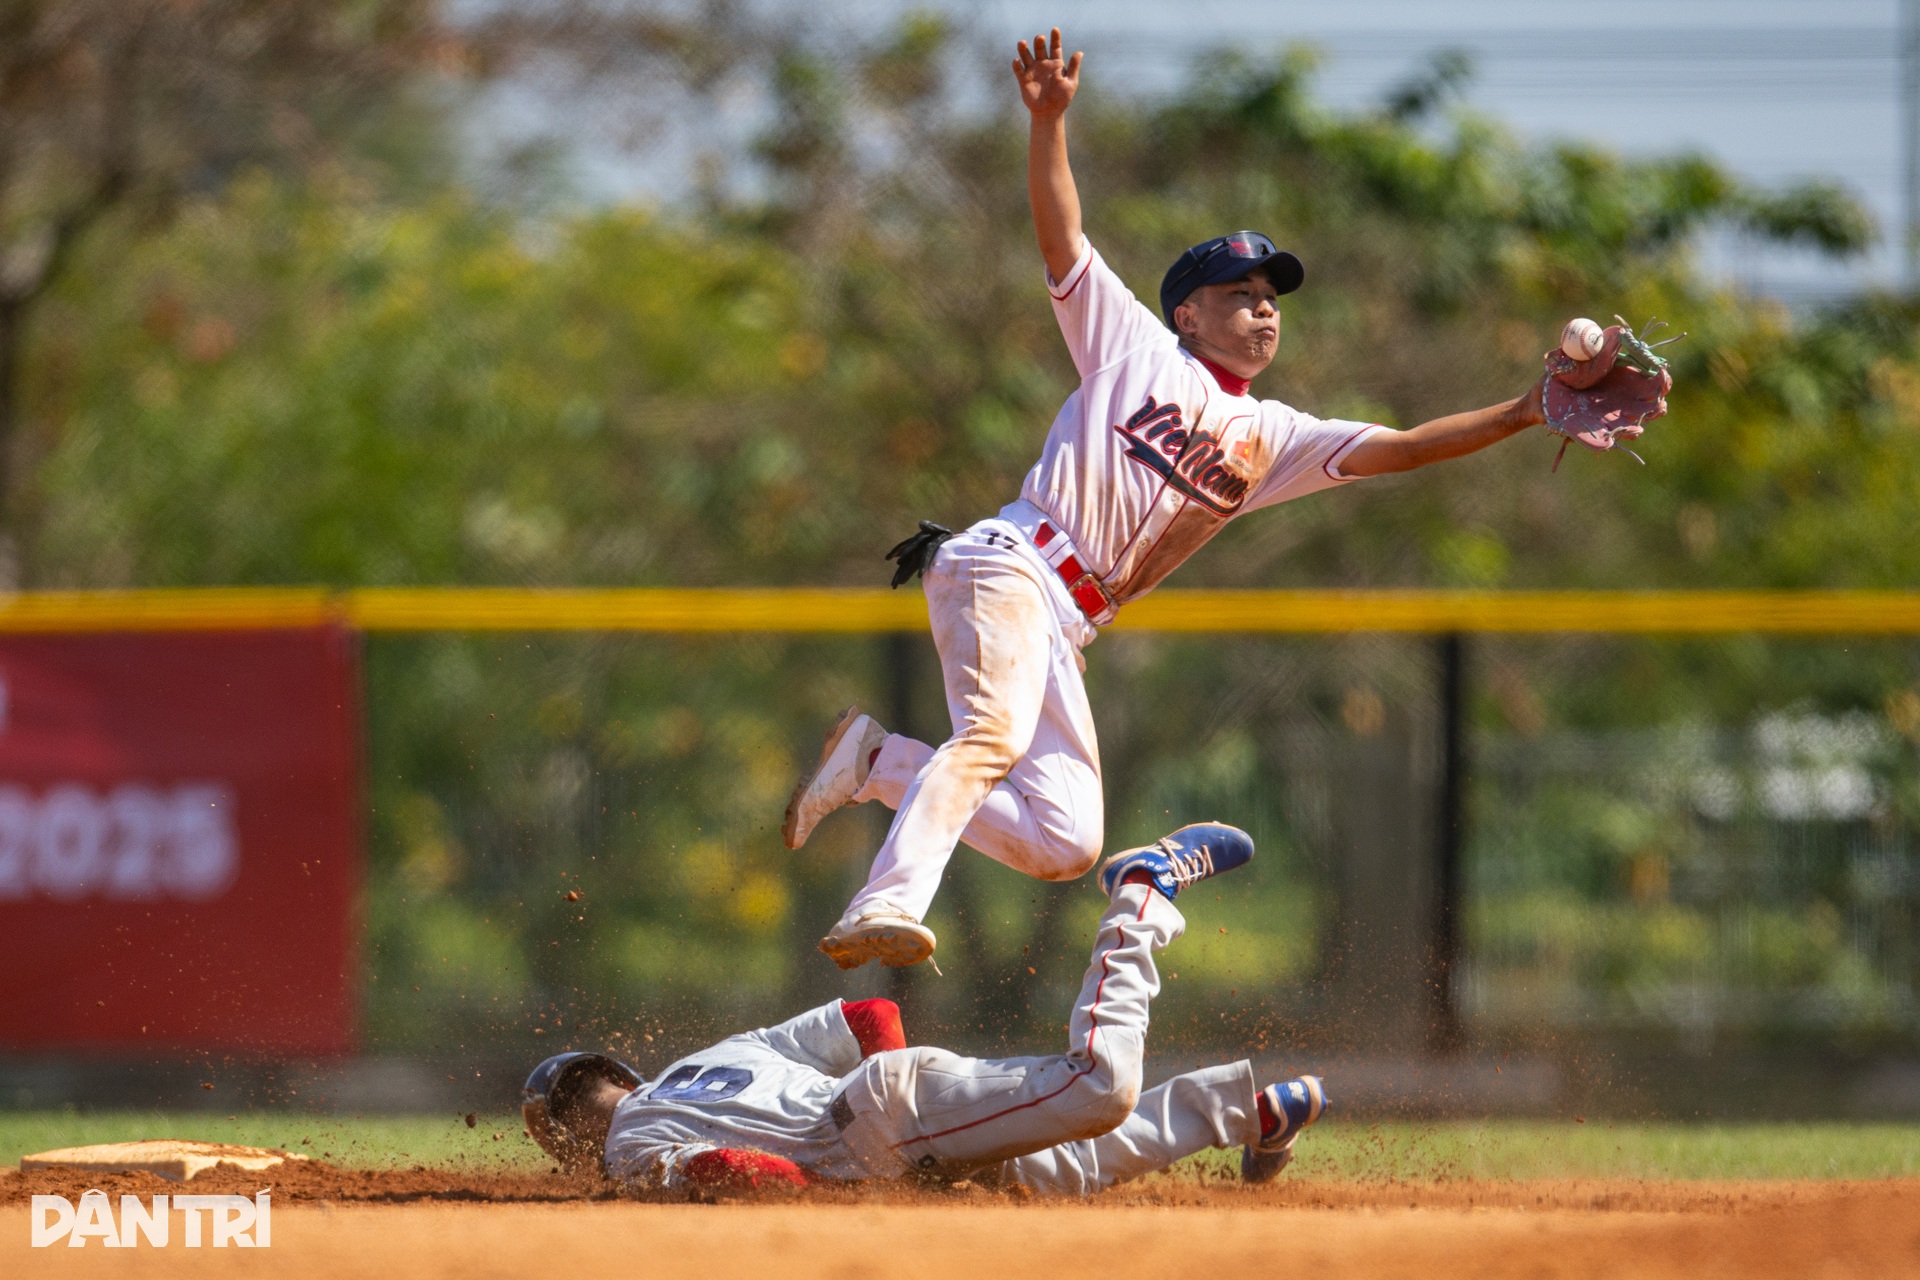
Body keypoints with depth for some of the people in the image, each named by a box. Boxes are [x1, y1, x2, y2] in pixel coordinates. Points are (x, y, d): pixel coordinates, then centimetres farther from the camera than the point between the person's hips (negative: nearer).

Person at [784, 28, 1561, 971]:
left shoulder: (1270, 439, 23)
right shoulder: (1133, 346, 10)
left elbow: (1393, 449, 15)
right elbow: (1062, 239, 1)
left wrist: (1524, 414, 5)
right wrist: (1048, 121, -14)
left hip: (1063, 629, 7)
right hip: (1010, 567, -7)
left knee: (1066, 843, -4)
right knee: (997, 736, -33)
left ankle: (878, 761, 10)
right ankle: (886, 909, -46)